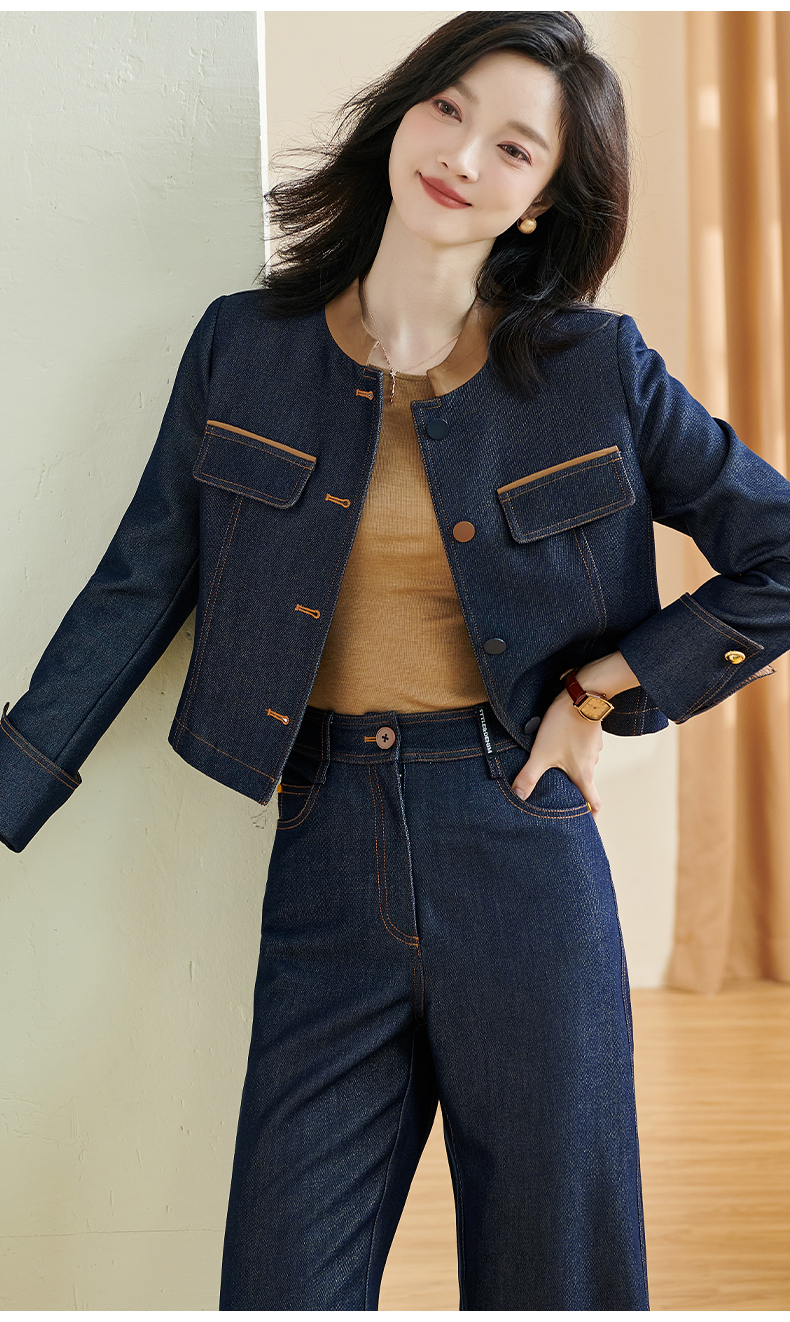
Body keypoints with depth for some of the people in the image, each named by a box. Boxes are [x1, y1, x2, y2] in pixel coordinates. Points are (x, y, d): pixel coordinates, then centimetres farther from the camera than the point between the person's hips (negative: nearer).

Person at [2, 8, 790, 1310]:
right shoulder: (246, 348, 3)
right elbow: (135, 592, 5)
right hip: (329, 855, 1)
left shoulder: (596, 368, -1)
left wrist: (601, 693, -3)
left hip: (521, 849, 0)